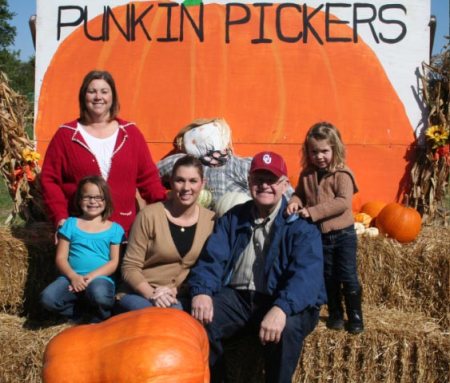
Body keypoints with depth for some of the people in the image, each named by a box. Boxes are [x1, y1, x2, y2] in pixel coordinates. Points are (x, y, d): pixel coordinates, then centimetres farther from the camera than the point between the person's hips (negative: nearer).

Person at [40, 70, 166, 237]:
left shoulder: (130, 133, 6)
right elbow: (49, 179, 2)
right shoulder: (65, 135, 3)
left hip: (122, 229, 1)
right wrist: (60, 217, -9)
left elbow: (147, 176, 6)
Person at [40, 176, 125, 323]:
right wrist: (73, 276, -14)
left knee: (99, 295, -37)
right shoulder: (70, 224, 11)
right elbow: (61, 258, 5)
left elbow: (114, 262, 2)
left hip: (101, 277, -1)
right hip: (72, 277, 2)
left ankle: (98, 320, 0)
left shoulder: (114, 229, 9)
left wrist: (92, 276, -14)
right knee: (47, 298, -28)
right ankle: (79, 315, 2)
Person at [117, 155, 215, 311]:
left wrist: (176, 291, -13)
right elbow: (130, 267, -4)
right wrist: (152, 294, -21)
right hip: (141, 294, -2)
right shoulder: (149, 215, -6)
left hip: (184, 297, 2)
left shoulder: (212, 220, 2)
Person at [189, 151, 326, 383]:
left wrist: (281, 308, -39)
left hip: (281, 301, -3)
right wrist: (202, 291, -19)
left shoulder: (301, 224, -5)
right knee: (199, 320, -22)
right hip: (236, 296, 4)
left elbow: (306, 274, -20)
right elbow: (212, 259, 3)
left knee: (286, 327, -35)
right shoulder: (233, 218, 12)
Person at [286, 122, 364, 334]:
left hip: (343, 234, -4)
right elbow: (299, 193, 10)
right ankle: (335, 314, 31)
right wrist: (294, 202, -15)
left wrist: (313, 211, -30)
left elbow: (343, 202, -24)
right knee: (329, 278, 16)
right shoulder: (306, 175, 1)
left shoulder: (342, 174, -14)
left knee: (348, 277, 2)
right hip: (320, 235, 5)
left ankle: (355, 316, 18)